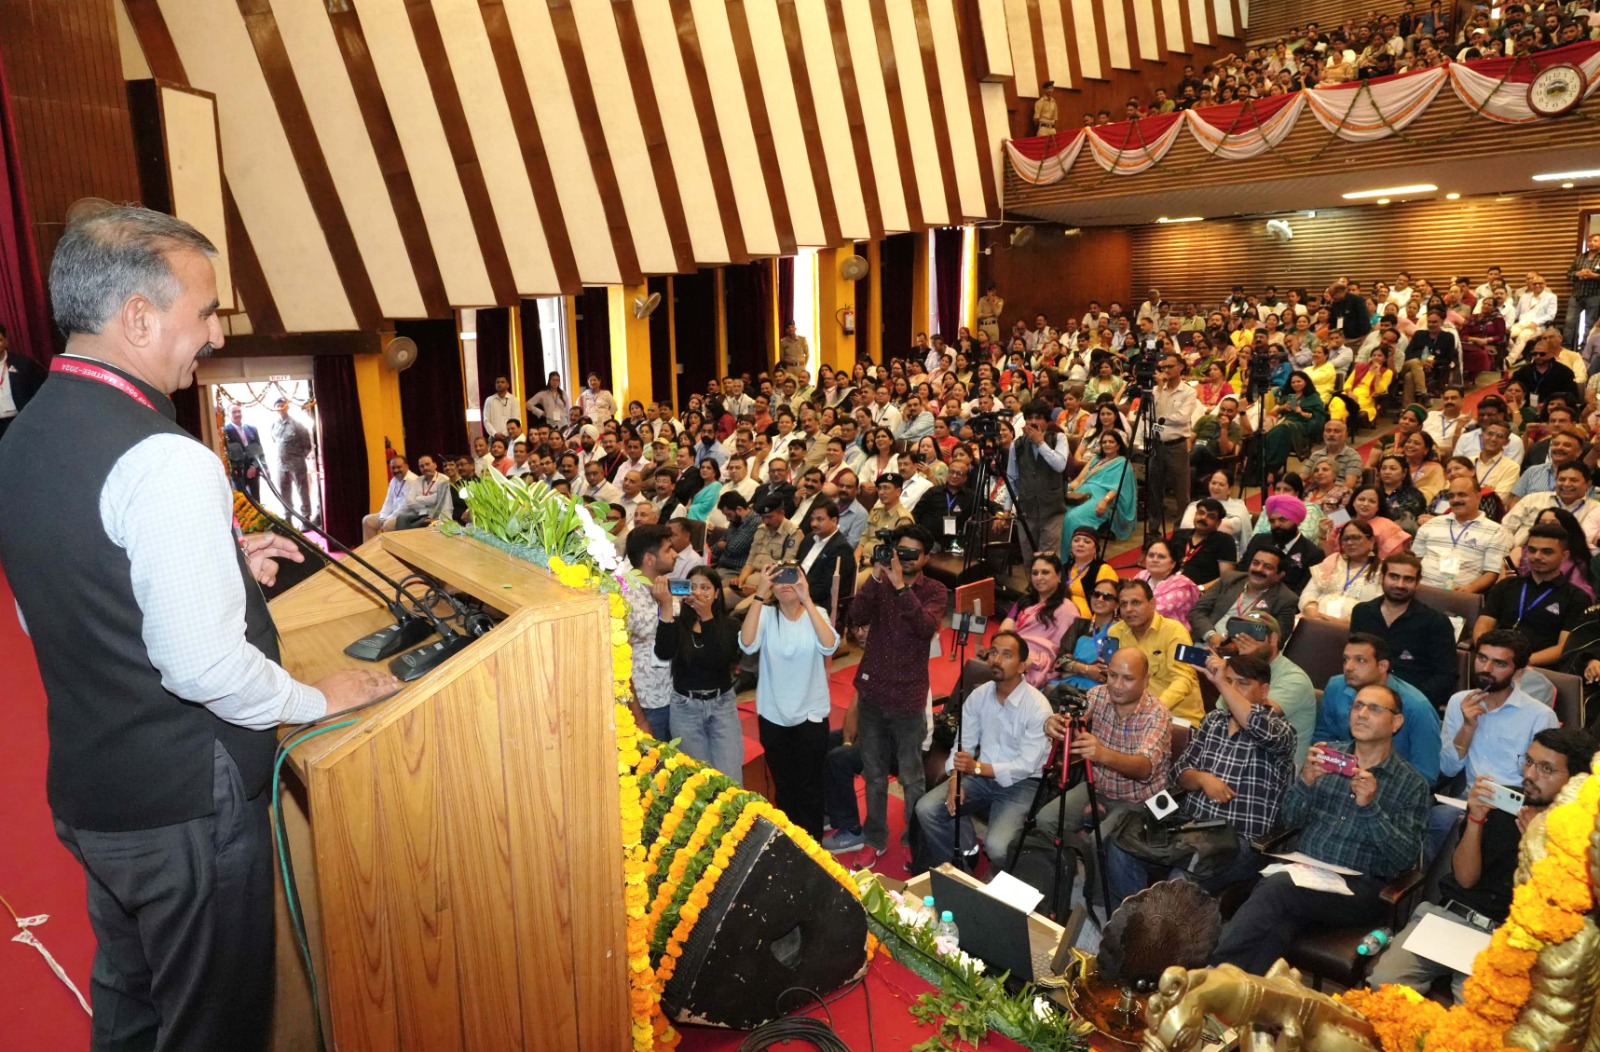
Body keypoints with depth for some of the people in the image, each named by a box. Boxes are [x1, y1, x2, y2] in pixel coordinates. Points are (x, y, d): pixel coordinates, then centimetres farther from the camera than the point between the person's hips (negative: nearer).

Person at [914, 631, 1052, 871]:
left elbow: (1027, 765, -20)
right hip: (981, 775, 5)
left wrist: (977, 767, -29)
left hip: (1021, 783, -5)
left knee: (996, 845, -27)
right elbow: (963, 743, 0)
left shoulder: (1038, 707, -19)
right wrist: (955, 778, -19)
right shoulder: (979, 695, -1)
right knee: (926, 808, -13)